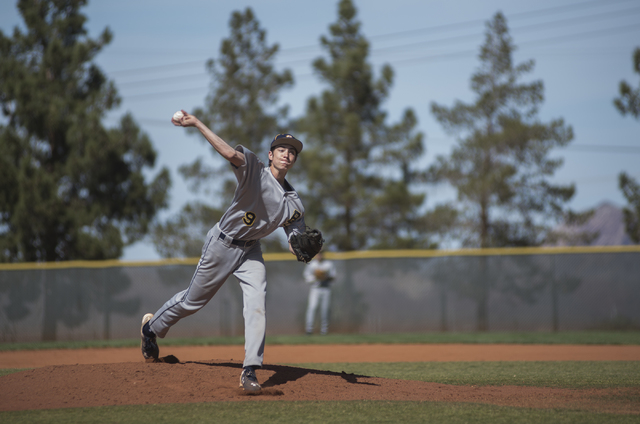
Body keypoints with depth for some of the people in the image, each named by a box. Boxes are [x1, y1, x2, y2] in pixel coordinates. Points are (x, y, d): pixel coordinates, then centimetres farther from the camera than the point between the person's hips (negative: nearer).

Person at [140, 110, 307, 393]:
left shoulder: (293, 203, -3)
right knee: (194, 300, 9)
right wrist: (197, 124, -49)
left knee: (256, 303, -17)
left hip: (250, 251, 4)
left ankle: (250, 371, -18)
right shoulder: (254, 169, -18)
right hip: (222, 244, -4)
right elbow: (230, 153, -37)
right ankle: (152, 327, 37)